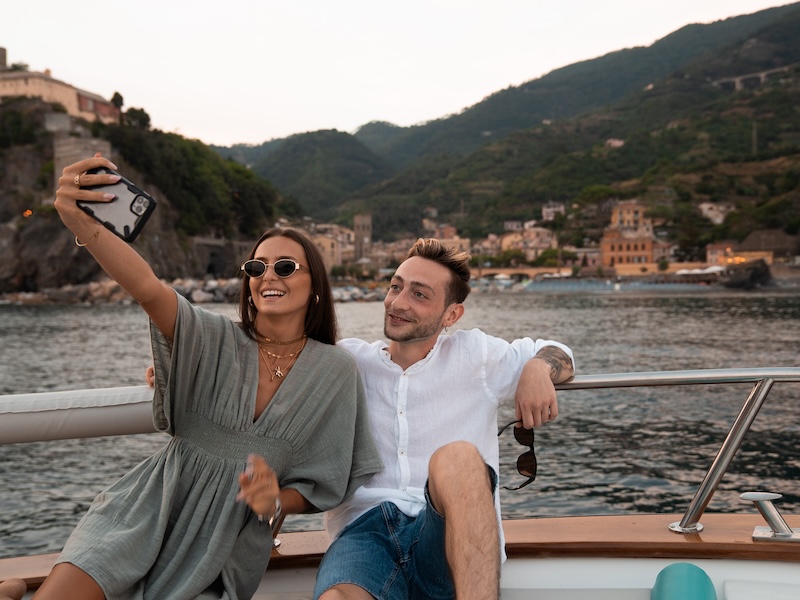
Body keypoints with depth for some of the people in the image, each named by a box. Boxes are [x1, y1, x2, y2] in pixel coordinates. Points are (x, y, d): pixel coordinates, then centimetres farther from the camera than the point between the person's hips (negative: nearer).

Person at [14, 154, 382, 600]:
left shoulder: (336, 371, 0)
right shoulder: (216, 340, -3)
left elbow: (321, 484, 6)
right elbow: (148, 288, -24)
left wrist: (275, 503, -15)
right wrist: (80, 222, -41)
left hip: (228, 540, 1)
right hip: (148, 512, -1)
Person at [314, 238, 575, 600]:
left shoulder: (473, 355, 15)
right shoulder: (350, 361, 16)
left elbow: (557, 354, 23)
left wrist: (538, 370, -1)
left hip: (456, 536, 2)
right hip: (365, 530, -1)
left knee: (458, 457, -36)